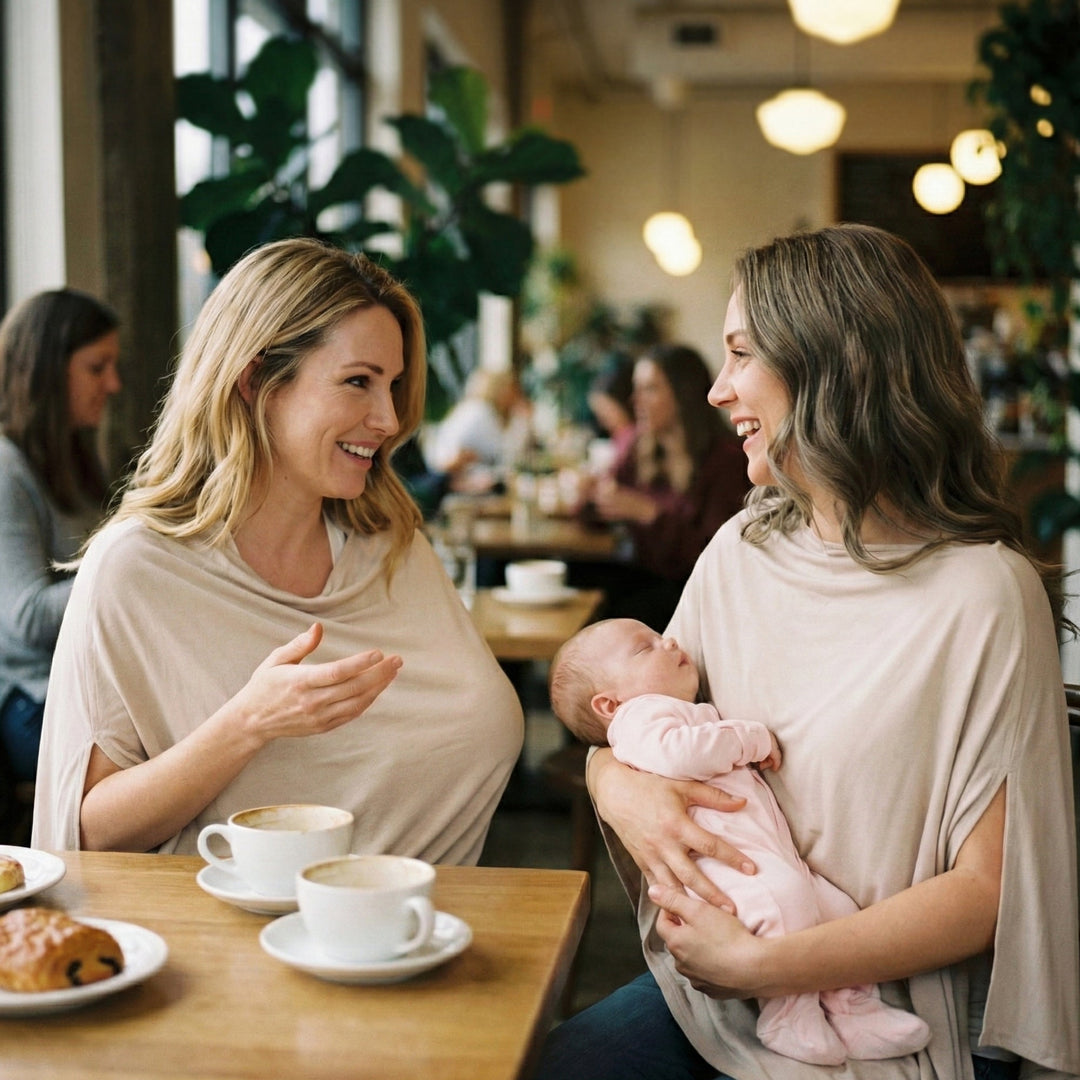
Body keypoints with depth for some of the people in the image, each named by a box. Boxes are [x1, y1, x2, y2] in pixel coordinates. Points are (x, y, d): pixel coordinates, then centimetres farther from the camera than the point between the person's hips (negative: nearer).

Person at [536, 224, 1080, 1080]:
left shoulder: (982, 593, -16)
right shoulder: (742, 551, 4)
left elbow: (989, 888, -15)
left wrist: (760, 963, -19)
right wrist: (620, 786, -13)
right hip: (723, 982, 6)